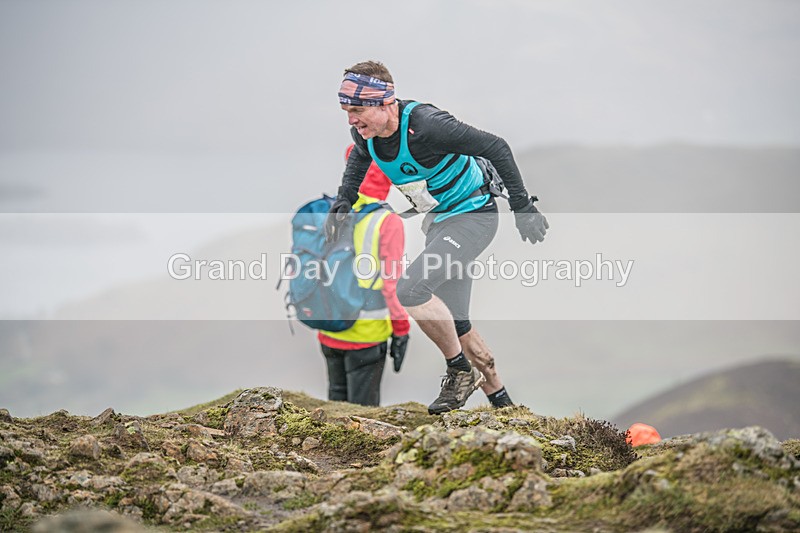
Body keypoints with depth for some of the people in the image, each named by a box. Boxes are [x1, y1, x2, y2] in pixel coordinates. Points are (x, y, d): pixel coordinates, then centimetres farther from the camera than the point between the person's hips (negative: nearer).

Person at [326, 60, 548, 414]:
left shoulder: (425, 125, -32)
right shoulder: (366, 132, -8)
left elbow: (496, 148, -25)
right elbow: (360, 158, 19)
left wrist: (522, 208, -22)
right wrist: (342, 202, 8)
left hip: (473, 217, -9)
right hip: (439, 223, 9)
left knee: (409, 290, -25)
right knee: (454, 325, 10)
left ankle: (461, 371, -7)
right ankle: (501, 403, 24)